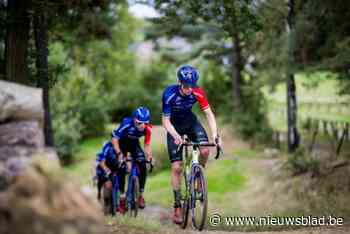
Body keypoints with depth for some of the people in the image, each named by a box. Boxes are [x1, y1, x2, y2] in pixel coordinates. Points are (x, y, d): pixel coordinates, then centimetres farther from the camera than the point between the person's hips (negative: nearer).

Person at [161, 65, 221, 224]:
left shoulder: (197, 93, -24)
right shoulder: (169, 94, -30)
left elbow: (209, 114, -17)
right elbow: (165, 121, -25)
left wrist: (215, 134, -30)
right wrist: (175, 136, -42)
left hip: (190, 122, 2)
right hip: (174, 126, -2)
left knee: (205, 151, -26)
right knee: (176, 167, -9)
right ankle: (177, 206, 1)